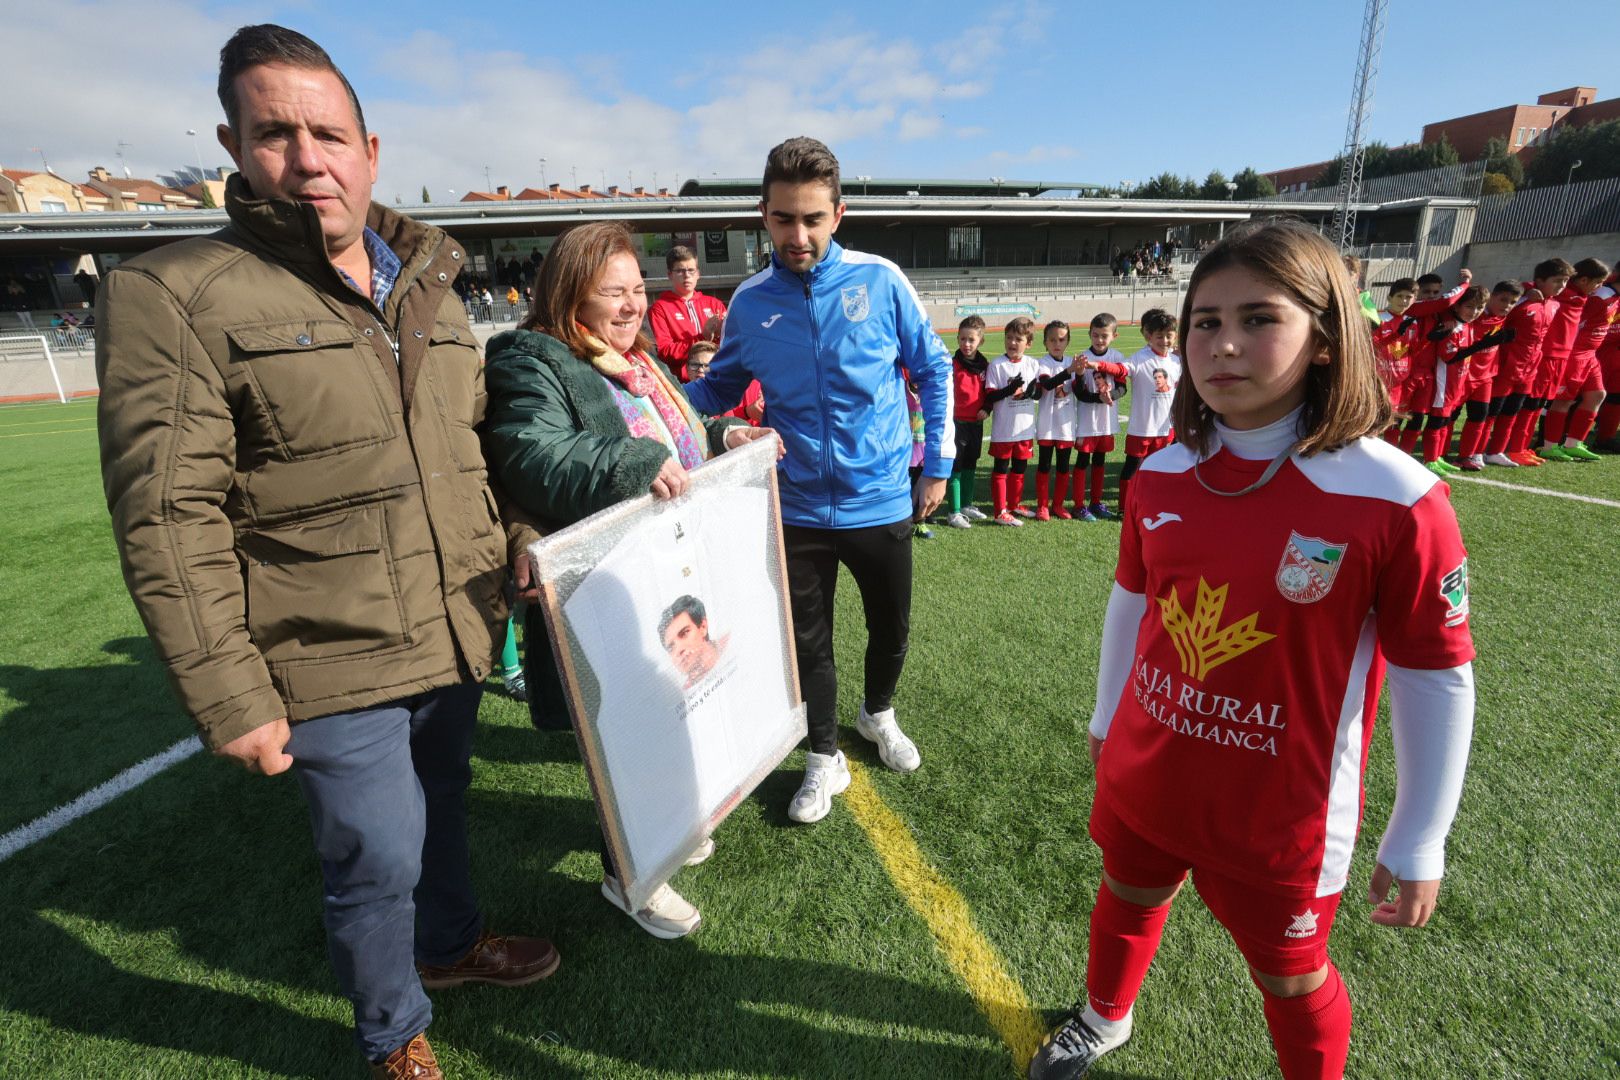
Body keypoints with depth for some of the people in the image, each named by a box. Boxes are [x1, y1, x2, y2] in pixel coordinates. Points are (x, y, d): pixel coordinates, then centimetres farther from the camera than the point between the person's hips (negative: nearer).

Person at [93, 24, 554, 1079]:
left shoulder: (429, 290, 9)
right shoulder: (174, 296, -10)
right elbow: (168, 522, -14)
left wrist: (516, 540, 7)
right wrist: (229, 698, -15)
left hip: (455, 639, 6)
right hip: (335, 669, -5)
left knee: (442, 807, 25)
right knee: (378, 859, 9)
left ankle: (449, 942, 53)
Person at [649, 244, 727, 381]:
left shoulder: (713, 303, 20)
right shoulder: (660, 308, 9)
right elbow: (664, 352, -3)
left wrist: (722, 333, -6)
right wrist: (703, 338, -9)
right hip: (687, 383, -3)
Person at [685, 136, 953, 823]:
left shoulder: (880, 280, -8)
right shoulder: (750, 302, -3)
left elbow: (933, 369, 2)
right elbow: (721, 389, 7)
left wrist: (938, 463, 1)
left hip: (881, 502, 0)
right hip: (798, 508, 1)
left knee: (892, 629, 17)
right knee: (808, 642, 11)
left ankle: (878, 713, 49)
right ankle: (825, 760, 35)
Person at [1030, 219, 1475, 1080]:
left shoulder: (1397, 500, -21)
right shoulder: (1161, 476, -7)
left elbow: (1438, 680, -13)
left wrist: (1419, 842, -5)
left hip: (1281, 816, -4)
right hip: (1142, 778, 5)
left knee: (1291, 979, 20)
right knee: (1127, 901, 28)